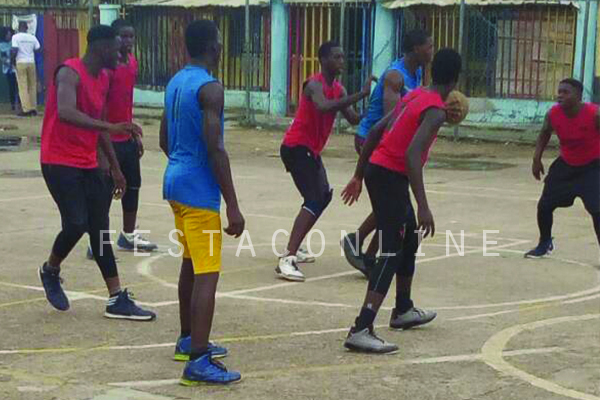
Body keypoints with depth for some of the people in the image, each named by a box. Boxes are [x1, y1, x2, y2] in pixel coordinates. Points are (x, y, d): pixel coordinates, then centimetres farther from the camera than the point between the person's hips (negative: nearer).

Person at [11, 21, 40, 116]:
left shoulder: (16, 37, -3)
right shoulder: (32, 37, 7)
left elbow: (15, 50, -11)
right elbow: (38, 49, 3)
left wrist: (13, 60, 2)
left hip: (21, 63, -3)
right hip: (31, 62, 3)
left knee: (23, 86, -2)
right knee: (32, 86, 9)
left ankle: (26, 109, -8)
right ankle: (33, 108, 8)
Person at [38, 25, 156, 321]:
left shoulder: (103, 79, 11)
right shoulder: (70, 73, -16)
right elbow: (66, 113, -35)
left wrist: (115, 167, 20)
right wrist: (110, 127, -44)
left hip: (88, 164, 9)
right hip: (60, 163, -8)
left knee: (99, 229, 5)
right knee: (76, 224, -16)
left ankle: (117, 300, 7)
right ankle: (50, 271, 16)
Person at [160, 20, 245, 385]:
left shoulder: (175, 82, 12)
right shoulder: (210, 88, -17)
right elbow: (215, 149, -22)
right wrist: (233, 206, -21)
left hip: (175, 181, 10)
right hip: (199, 190, -10)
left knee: (191, 264, 21)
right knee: (207, 274, -9)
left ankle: (189, 341, 32)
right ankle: (198, 362, -12)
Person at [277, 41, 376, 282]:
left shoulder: (338, 89, 10)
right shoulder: (315, 85, -19)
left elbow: (354, 119, 7)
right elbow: (323, 107, -41)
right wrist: (361, 94, -40)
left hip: (311, 149, 10)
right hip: (296, 147, -10)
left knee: (324, 196, 23)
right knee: (315, 200, -21)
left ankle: (294, 249, 31)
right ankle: (287, 260, -28)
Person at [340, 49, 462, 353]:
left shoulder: (414, 96, 14)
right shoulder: (436, 110, -13)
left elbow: (376, 130, 17)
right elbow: (412, 153, -26)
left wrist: (359, 175, 22)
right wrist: (423, 206, -28)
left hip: (376, 169, 9)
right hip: (391, 177, -9)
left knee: (409, 241, 25)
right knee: (392, 253, -12)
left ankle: (403, 311, 39)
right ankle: (360, 331, -20)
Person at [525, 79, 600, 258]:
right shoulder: (553, 114, -16)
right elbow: (545, 134, 6)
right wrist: (537, 159, 1)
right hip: (565, 164, 4)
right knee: (544, 205, 5)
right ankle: (545, 244, 31)